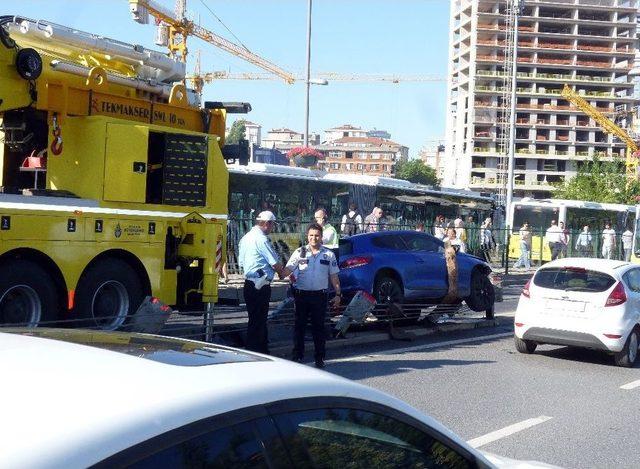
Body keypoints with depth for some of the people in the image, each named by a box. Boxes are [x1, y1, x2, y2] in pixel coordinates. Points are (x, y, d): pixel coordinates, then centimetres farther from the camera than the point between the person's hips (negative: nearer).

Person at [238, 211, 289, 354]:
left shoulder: (245, 238, 13)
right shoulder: (261, 239, -16)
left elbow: (241, 262, 18)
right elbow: (275, 263, -12)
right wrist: (283, 272, 9)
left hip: (249, 283, 10)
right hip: (260, 286, -10)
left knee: (259, 320, 17)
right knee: (257, 322, -4)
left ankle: (263, 350, 26)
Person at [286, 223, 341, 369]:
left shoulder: (329, 254, 6)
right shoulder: (299, 252, 4)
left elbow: (334, 276, 10)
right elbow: (288, 269, -1)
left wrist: (338, 294, 7)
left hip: (320, 295, 0)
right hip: (301, 295, 0)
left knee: (318, 327, 5)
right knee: (299, 326, 4)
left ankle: (320, 358, 13)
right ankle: (297, 356, 12)